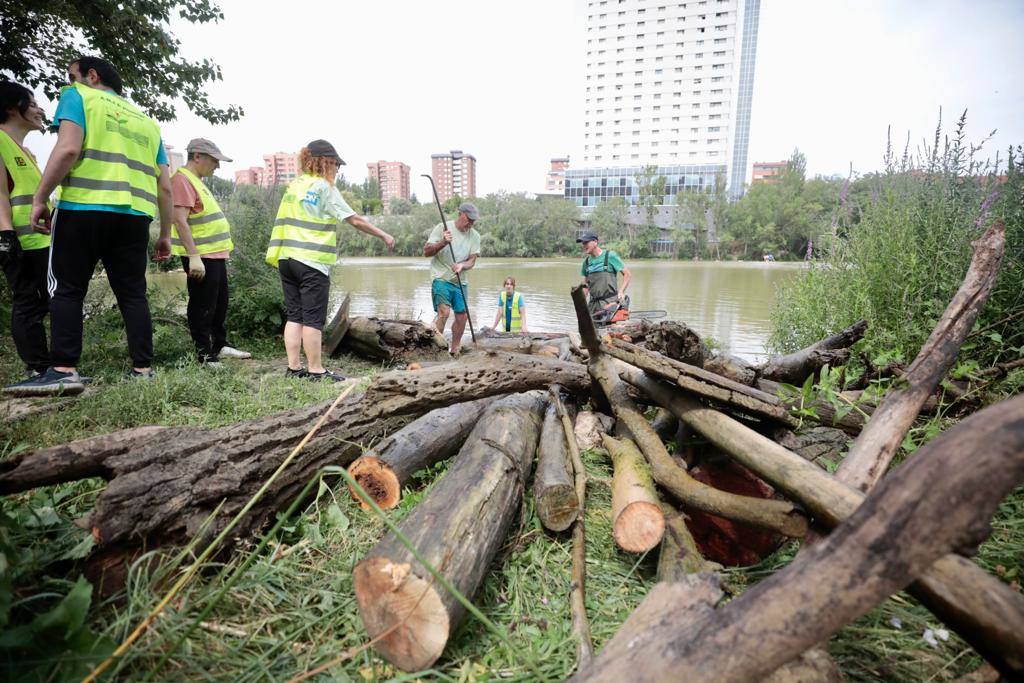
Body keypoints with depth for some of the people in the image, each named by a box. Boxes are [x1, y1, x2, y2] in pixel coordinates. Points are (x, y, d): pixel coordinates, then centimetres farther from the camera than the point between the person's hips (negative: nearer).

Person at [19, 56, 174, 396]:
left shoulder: (78, 97, 10)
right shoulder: (147, 122, 25)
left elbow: (68, 149, -9)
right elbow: (165, 187, 17)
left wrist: (39, 198, -5)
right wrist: (165, 234, 21)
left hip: (84, 208, -4)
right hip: (135, 215, 4)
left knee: (66, 289, 2)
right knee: (133, 293, 5)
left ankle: (64, 371, -3)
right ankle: (143, 369, 3)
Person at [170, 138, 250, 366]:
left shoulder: (196, 181, 20)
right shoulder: (182, 180, -12)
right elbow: (180, 220, -21)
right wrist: (194, 256, -26)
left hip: (215, 254, 10)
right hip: (201, 256, -10)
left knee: (220, 303, 18)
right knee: (203, 306, -3)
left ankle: (220, 346, 30)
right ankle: (204, 354, 5)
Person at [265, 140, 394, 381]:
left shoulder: (294, 185, 17)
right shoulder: (324, 187, -5)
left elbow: (286, 221, 18)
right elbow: (355, 220, -8)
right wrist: (384, 235, 0)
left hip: (286, 259, 7)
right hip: (312, 261, -7)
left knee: (295, 315, 9)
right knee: (313, 318, -3)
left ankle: (294, 367, 12)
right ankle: (316, 370, 1)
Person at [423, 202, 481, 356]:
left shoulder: (475, 236, 4)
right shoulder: (442, 227, -6)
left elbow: (472, 261, -1)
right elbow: (426, 252, -8)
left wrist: (462, 266, -23)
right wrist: (443, 243, -25)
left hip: (460, 281, 5)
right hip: (441, 278, -5)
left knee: (462, 315, 6)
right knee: (444, 312, -21)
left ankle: (454, 351, 21)